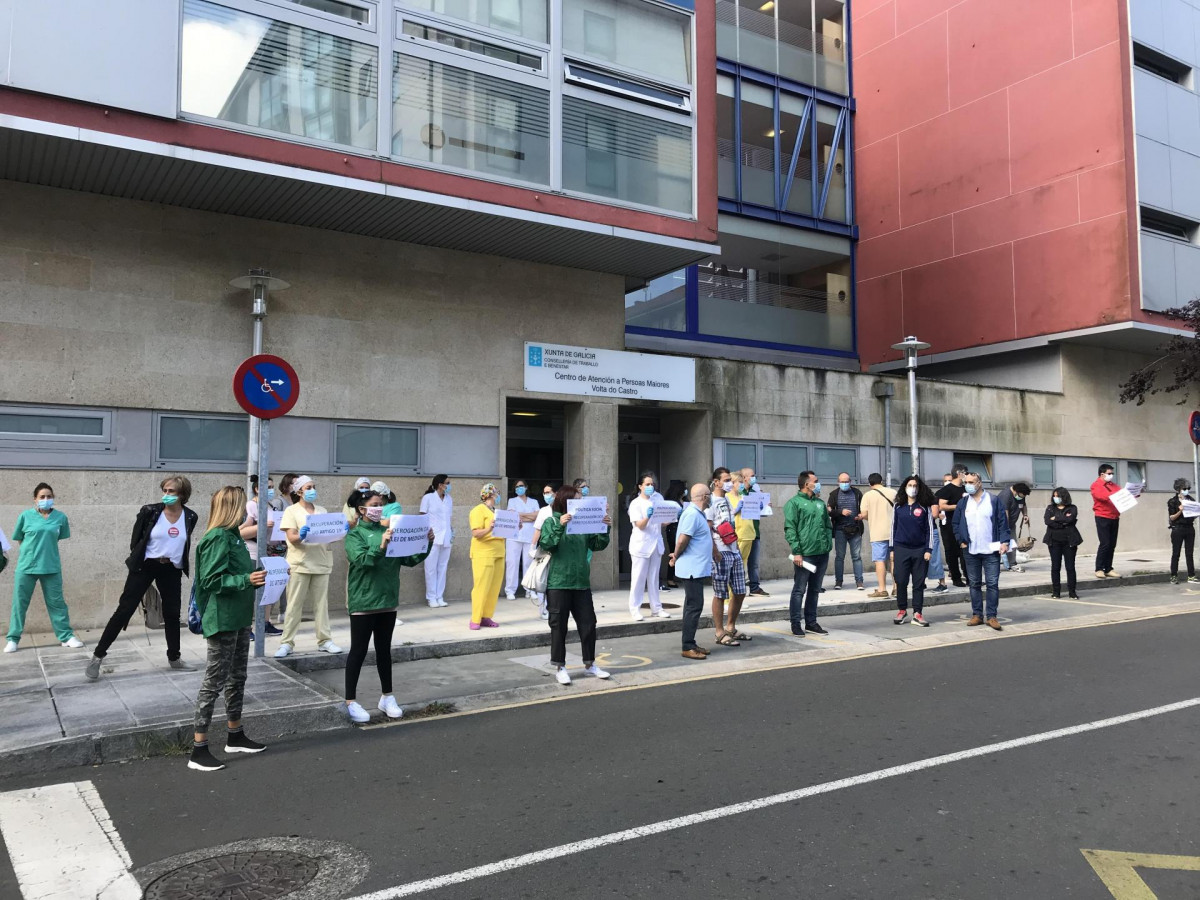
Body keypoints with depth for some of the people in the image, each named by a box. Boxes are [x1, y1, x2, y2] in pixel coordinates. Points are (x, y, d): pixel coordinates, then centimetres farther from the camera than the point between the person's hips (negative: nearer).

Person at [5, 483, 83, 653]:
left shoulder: (60, 517, -1)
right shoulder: (25, 516, -4)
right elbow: (19, 539, 8)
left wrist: (46, 547, 9)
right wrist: (32, 549, 5)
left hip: (51, 567, 1)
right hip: (26, 567, 0)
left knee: (56, 602, 7)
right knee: (19, 603, 7)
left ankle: (66, 636, 14)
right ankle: (13, 639, 18)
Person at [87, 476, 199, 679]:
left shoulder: (190, 517, -3)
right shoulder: (149, 511, -11)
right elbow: (135, 540, 0)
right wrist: (137, 560, 3)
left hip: (172, 570, 3)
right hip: (145, 567, -3)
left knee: (172, 614, 10)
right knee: (125, 610, -3)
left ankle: (174, 658, 25)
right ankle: (97, 656, 6)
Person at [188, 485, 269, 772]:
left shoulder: (234, 536, 11)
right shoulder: (217, 538, -17)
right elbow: (211, 581, -21)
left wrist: (256, 576, 12)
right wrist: (247, 580, -28)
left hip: (240, 618, 10)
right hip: (222, 620, -10)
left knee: (237, 678, 17)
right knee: (214, 681, -4)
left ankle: (235, 736, 30)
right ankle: (199, 750, 4)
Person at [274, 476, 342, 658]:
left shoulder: (322, 511, 15)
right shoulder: (292, 511, 1)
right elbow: (291, 538, -9)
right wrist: (300, 536, -31)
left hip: (321, 563, 4)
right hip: (300, 564, -4)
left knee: (321, 603, 6)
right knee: (294, 605, -1)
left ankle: (324, 640, 10)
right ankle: (287, 642, 5)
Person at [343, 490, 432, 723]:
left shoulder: (387, 531, 9)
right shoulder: (355, 534, -6)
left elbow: (410, 560, 7)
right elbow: (361, 560, -23)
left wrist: (426, 544, -7)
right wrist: (380, 546, -37)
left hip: (388, 599, 5)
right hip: (363, 600, -5)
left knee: (384, 649, 14)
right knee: (358, 651, 2)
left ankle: (387, 697, 23)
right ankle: (351, 702, 11)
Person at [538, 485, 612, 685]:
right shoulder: (551, 522, -2)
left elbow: (597, 546, 9)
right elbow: (546, 544, -16)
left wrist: (605, 529, -7)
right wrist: (559, 526, -28)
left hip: (581, 582, 5)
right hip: (558, 583, -5)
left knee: (588, 623, 9)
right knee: (559, 626, 3)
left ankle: (590, 664, 22)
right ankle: (559, 667, 12)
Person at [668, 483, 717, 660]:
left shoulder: (697, 513, 14)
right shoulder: (692, 514, -18)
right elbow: (682, 539, -23)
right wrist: (676, 557, -9)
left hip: (696, 568, 10)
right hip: (692, 568, -10)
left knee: (693, 606, 14)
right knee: (694, 606, -7)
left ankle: (691, 643, 21)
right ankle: (687, 648, -3)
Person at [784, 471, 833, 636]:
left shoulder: (820, 503, 16)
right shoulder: (794, 503, -5)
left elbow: (828, 525, 22)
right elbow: (789, 529, -11)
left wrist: (829, 545, 10)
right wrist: (796, 552, -17)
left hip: (822, 554, 7)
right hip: (805, 554, -7)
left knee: (815, 590, 13)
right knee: (799, 590, -1)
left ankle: (811, 622, 22)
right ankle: (796, 624, 5)